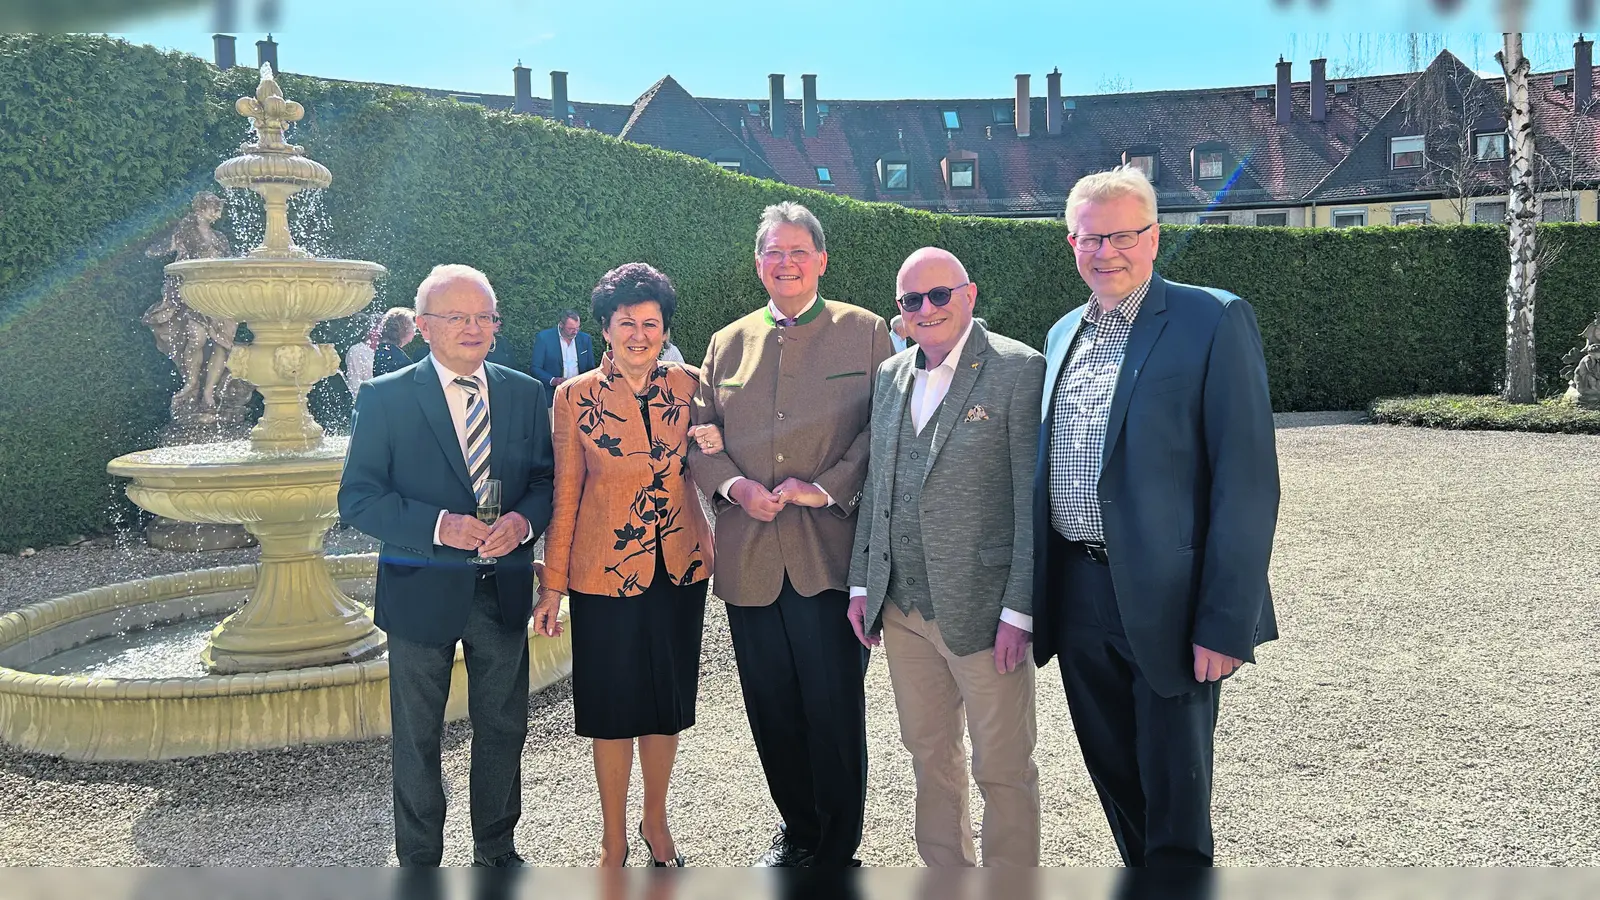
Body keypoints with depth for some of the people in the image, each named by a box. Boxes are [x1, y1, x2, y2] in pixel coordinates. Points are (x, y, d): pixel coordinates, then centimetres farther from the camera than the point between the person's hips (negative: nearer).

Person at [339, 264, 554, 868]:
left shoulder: (525, 393, 3)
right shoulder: (384, 397, -6)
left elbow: (546, 479, 5)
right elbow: (357, 498, -10)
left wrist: (523, 520, -17)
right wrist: (439, 526, -23)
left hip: (504, 587, 3)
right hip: (422, 589, -3)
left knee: (503, 728, 15)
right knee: (417, 736, 12)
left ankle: (496, 850, 35)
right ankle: (418, 861, 30)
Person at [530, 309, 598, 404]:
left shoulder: (585, 339, 9)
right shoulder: (544, 338, -1)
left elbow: (591, 369, 16)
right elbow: (535, 369, -2)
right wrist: (553, 380, -19)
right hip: (552, 395, -3)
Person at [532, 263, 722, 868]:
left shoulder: (686, 386, 1)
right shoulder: (576, 396, -5)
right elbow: (565, 495, -2)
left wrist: (715, 446, -8)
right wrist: (552, 585, -2)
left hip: (679, 568, 3)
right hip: (606, 572, -2)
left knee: (666, 704, 15)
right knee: (612, 709, 8)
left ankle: (655, 821, 36)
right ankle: (613, 838, 27)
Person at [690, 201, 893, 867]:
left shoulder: (864, 332, 4)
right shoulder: (727, 343, 15)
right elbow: (698, 435, 13)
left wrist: (826, 488, -13)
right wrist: (733, 486, -5)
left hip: (829, 554, -3)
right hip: (749, 556, 4)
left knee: (834, 706, 0)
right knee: (771, 708, 11)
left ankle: (838, 849, 19)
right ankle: (796, 829, 32)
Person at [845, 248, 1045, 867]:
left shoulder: (1019, 369, -8)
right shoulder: (891, 375, 11)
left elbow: (1034, 499, -11)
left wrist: (1019, 610, -15)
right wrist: (861, 583, 11)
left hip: (981, 609, -6)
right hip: (901, 608, 6)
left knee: (1003, 769, 6)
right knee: (929, 755, 19)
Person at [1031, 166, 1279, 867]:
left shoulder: (1213, 322, -8)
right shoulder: (1063, 334, 12)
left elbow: (1247, 481, -13)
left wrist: (1226, 622, -18)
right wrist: (1035, 598, 13)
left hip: (1166, 600, -6)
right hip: (1076, 596, 6)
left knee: (1174, 793, 6)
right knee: (1114, 777, 19)